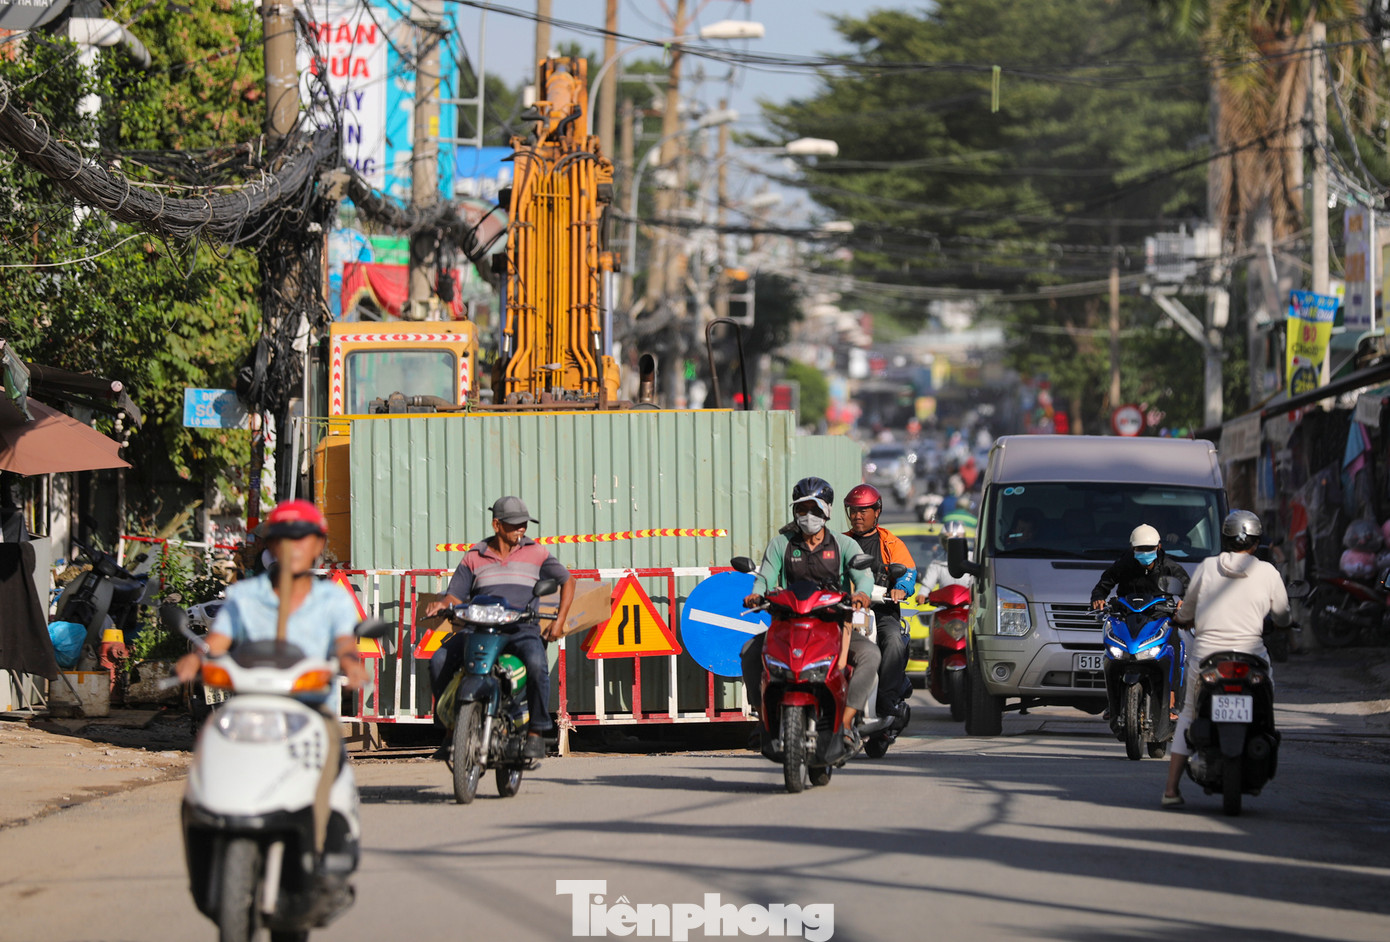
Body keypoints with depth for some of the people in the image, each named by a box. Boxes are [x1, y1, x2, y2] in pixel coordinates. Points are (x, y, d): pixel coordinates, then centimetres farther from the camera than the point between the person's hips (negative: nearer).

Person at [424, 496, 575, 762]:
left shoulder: (536, 553, 11)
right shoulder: (474, 557, 12)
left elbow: (567, 580, 19)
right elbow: (456, 595, 12)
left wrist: (559, 621, 7)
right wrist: (443, 604, -12)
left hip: (523, 628, -2)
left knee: (537, 664, -35)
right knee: (439, 661, -20)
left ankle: (536, 733, -22)